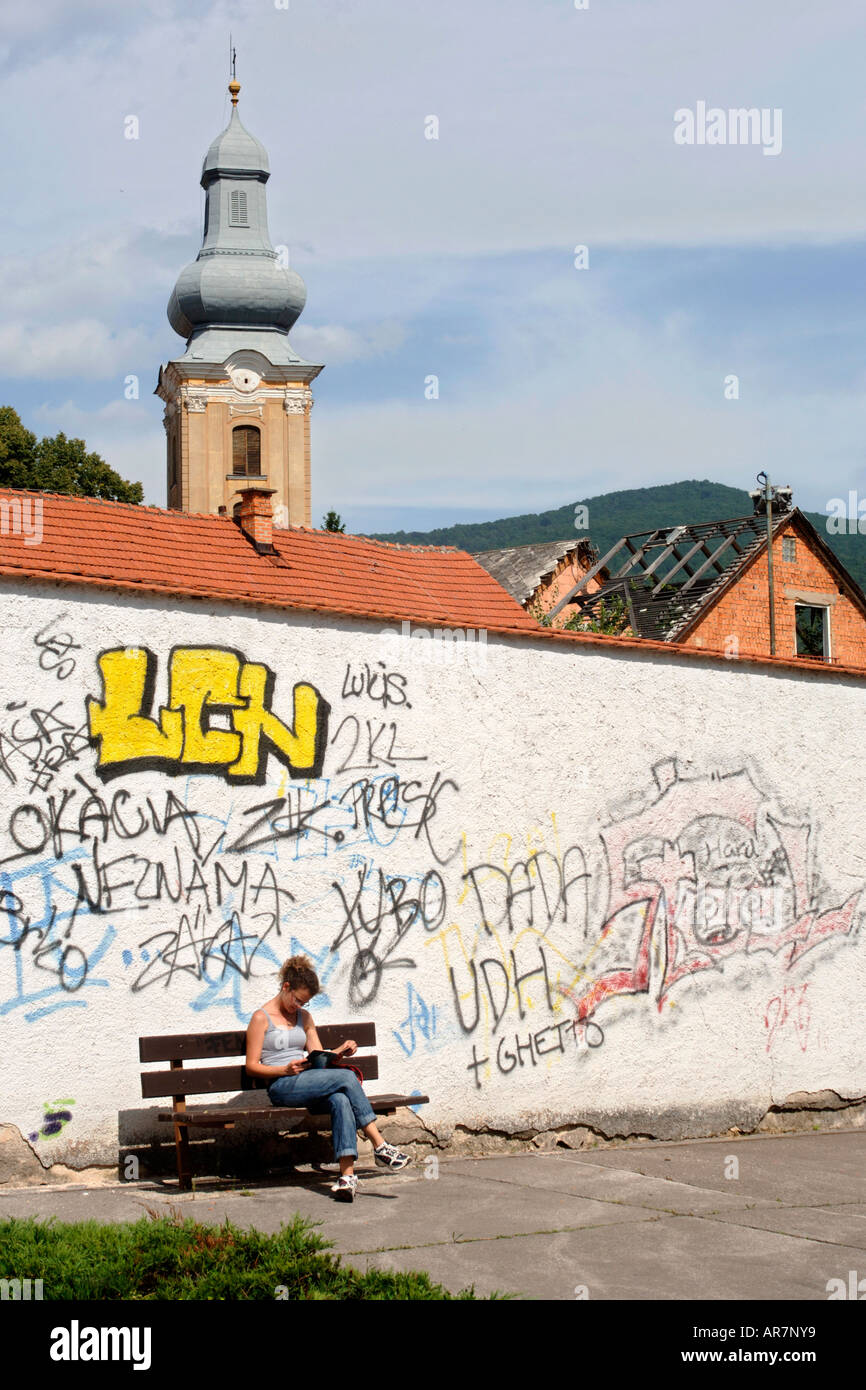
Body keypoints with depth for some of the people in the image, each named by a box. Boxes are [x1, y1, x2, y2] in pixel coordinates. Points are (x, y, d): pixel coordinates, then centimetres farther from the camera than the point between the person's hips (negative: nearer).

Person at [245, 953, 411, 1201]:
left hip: (309, 1083, 6)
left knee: (341, 1100, -32)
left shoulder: (304, 1017, 22)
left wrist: (339, 1051, -2)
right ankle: (380, 1147, -25)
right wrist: (285, 1070, -16)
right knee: (346, 1077, -27)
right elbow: (252, 1066, -2)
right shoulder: (262, 1018, 3)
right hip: (282, 1087, -6)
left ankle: (347, 1174, -43)